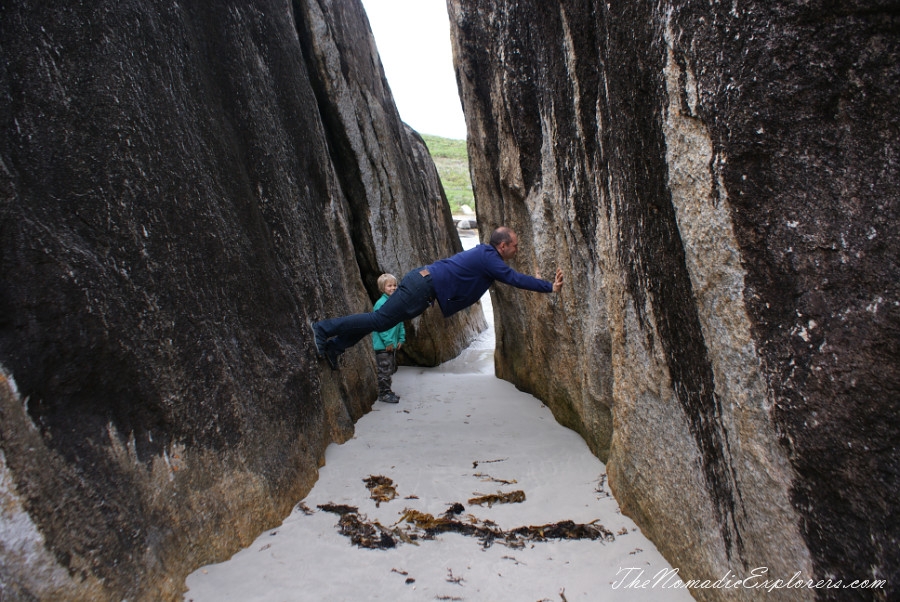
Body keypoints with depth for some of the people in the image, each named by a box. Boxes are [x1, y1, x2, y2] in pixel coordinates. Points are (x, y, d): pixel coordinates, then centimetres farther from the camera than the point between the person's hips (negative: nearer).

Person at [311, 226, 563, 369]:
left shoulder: (486, 255, 18)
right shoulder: (489, 259, -11)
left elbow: (511, 277, 29)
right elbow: (515, 278, -15)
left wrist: (546, 283, 28)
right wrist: (549, 287, -6)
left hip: (422, 279, 10)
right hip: (424, 287, -10)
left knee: (380, 319, 12)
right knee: (379, 320, -9)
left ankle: (334, 346, 16)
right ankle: (324, 328, -4)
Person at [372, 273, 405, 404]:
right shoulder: (381, 303, -16)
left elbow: (400, 323, 15)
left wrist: (401, 339, 9)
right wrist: (388, 341, -20)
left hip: (393, 344, 9)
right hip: (383, 344, -9)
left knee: (391, 369, 17)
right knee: (385, 370, -3)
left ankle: (387, 391, 30)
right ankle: (383, 394, 8)